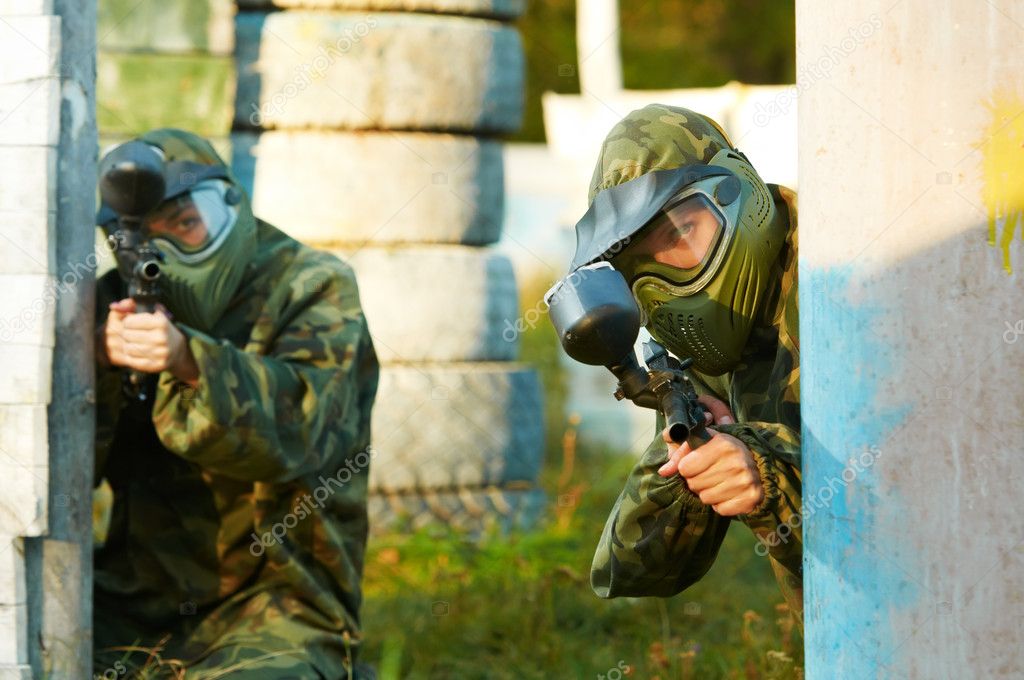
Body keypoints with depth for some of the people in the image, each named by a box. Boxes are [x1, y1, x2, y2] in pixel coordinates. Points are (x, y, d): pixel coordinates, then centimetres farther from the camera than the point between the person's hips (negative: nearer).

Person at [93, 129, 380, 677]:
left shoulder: (312, 288, 0)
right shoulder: (119, 299, 11)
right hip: (134, 605, 4)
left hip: (274, 606, -4)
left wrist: (190, 362, -34)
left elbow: (294, 426, -18)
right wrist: (102, 361, -16)